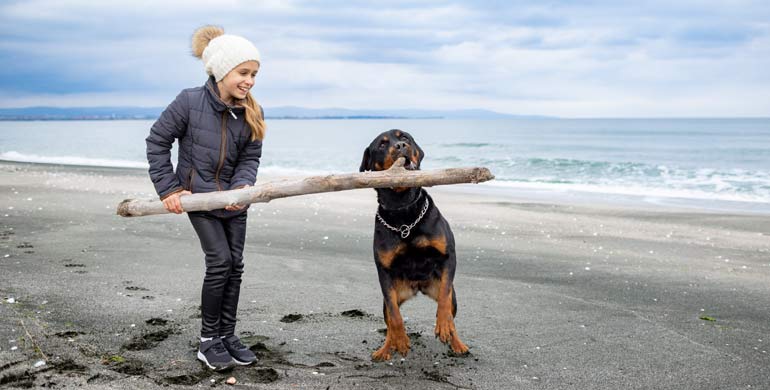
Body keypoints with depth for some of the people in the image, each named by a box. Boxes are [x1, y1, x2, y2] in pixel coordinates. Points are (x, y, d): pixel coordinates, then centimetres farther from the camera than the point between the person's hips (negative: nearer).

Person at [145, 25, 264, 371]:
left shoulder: (253, 113, -8)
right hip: (198, 197, -5)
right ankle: (208, 340, 4)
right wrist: (168, 188, -13)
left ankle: (227, 336, 20)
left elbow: (250, 158, -5)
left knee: (235, 265, 6)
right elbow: (157, 141, -11)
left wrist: (242, 187, -26)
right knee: (220, 261, -11)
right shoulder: (190, 102, -20)